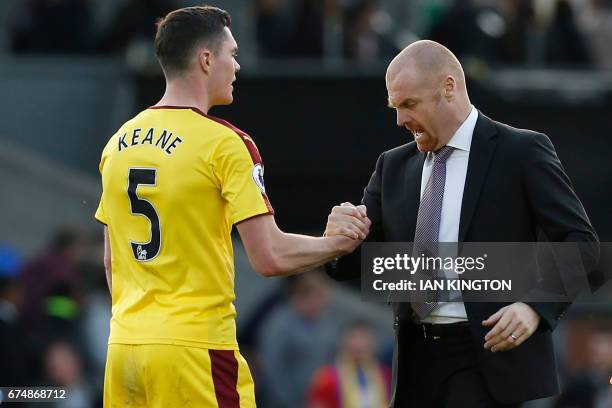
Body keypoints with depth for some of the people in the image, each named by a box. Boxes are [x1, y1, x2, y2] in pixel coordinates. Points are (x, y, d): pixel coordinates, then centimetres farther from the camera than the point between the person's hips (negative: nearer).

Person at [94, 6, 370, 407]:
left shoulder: (120, 142, 10)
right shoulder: (224, 143, -9)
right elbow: (271, 257, -13)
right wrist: (338, 243, 4)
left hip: (125, 344, 6)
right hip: (195, 345, -6)